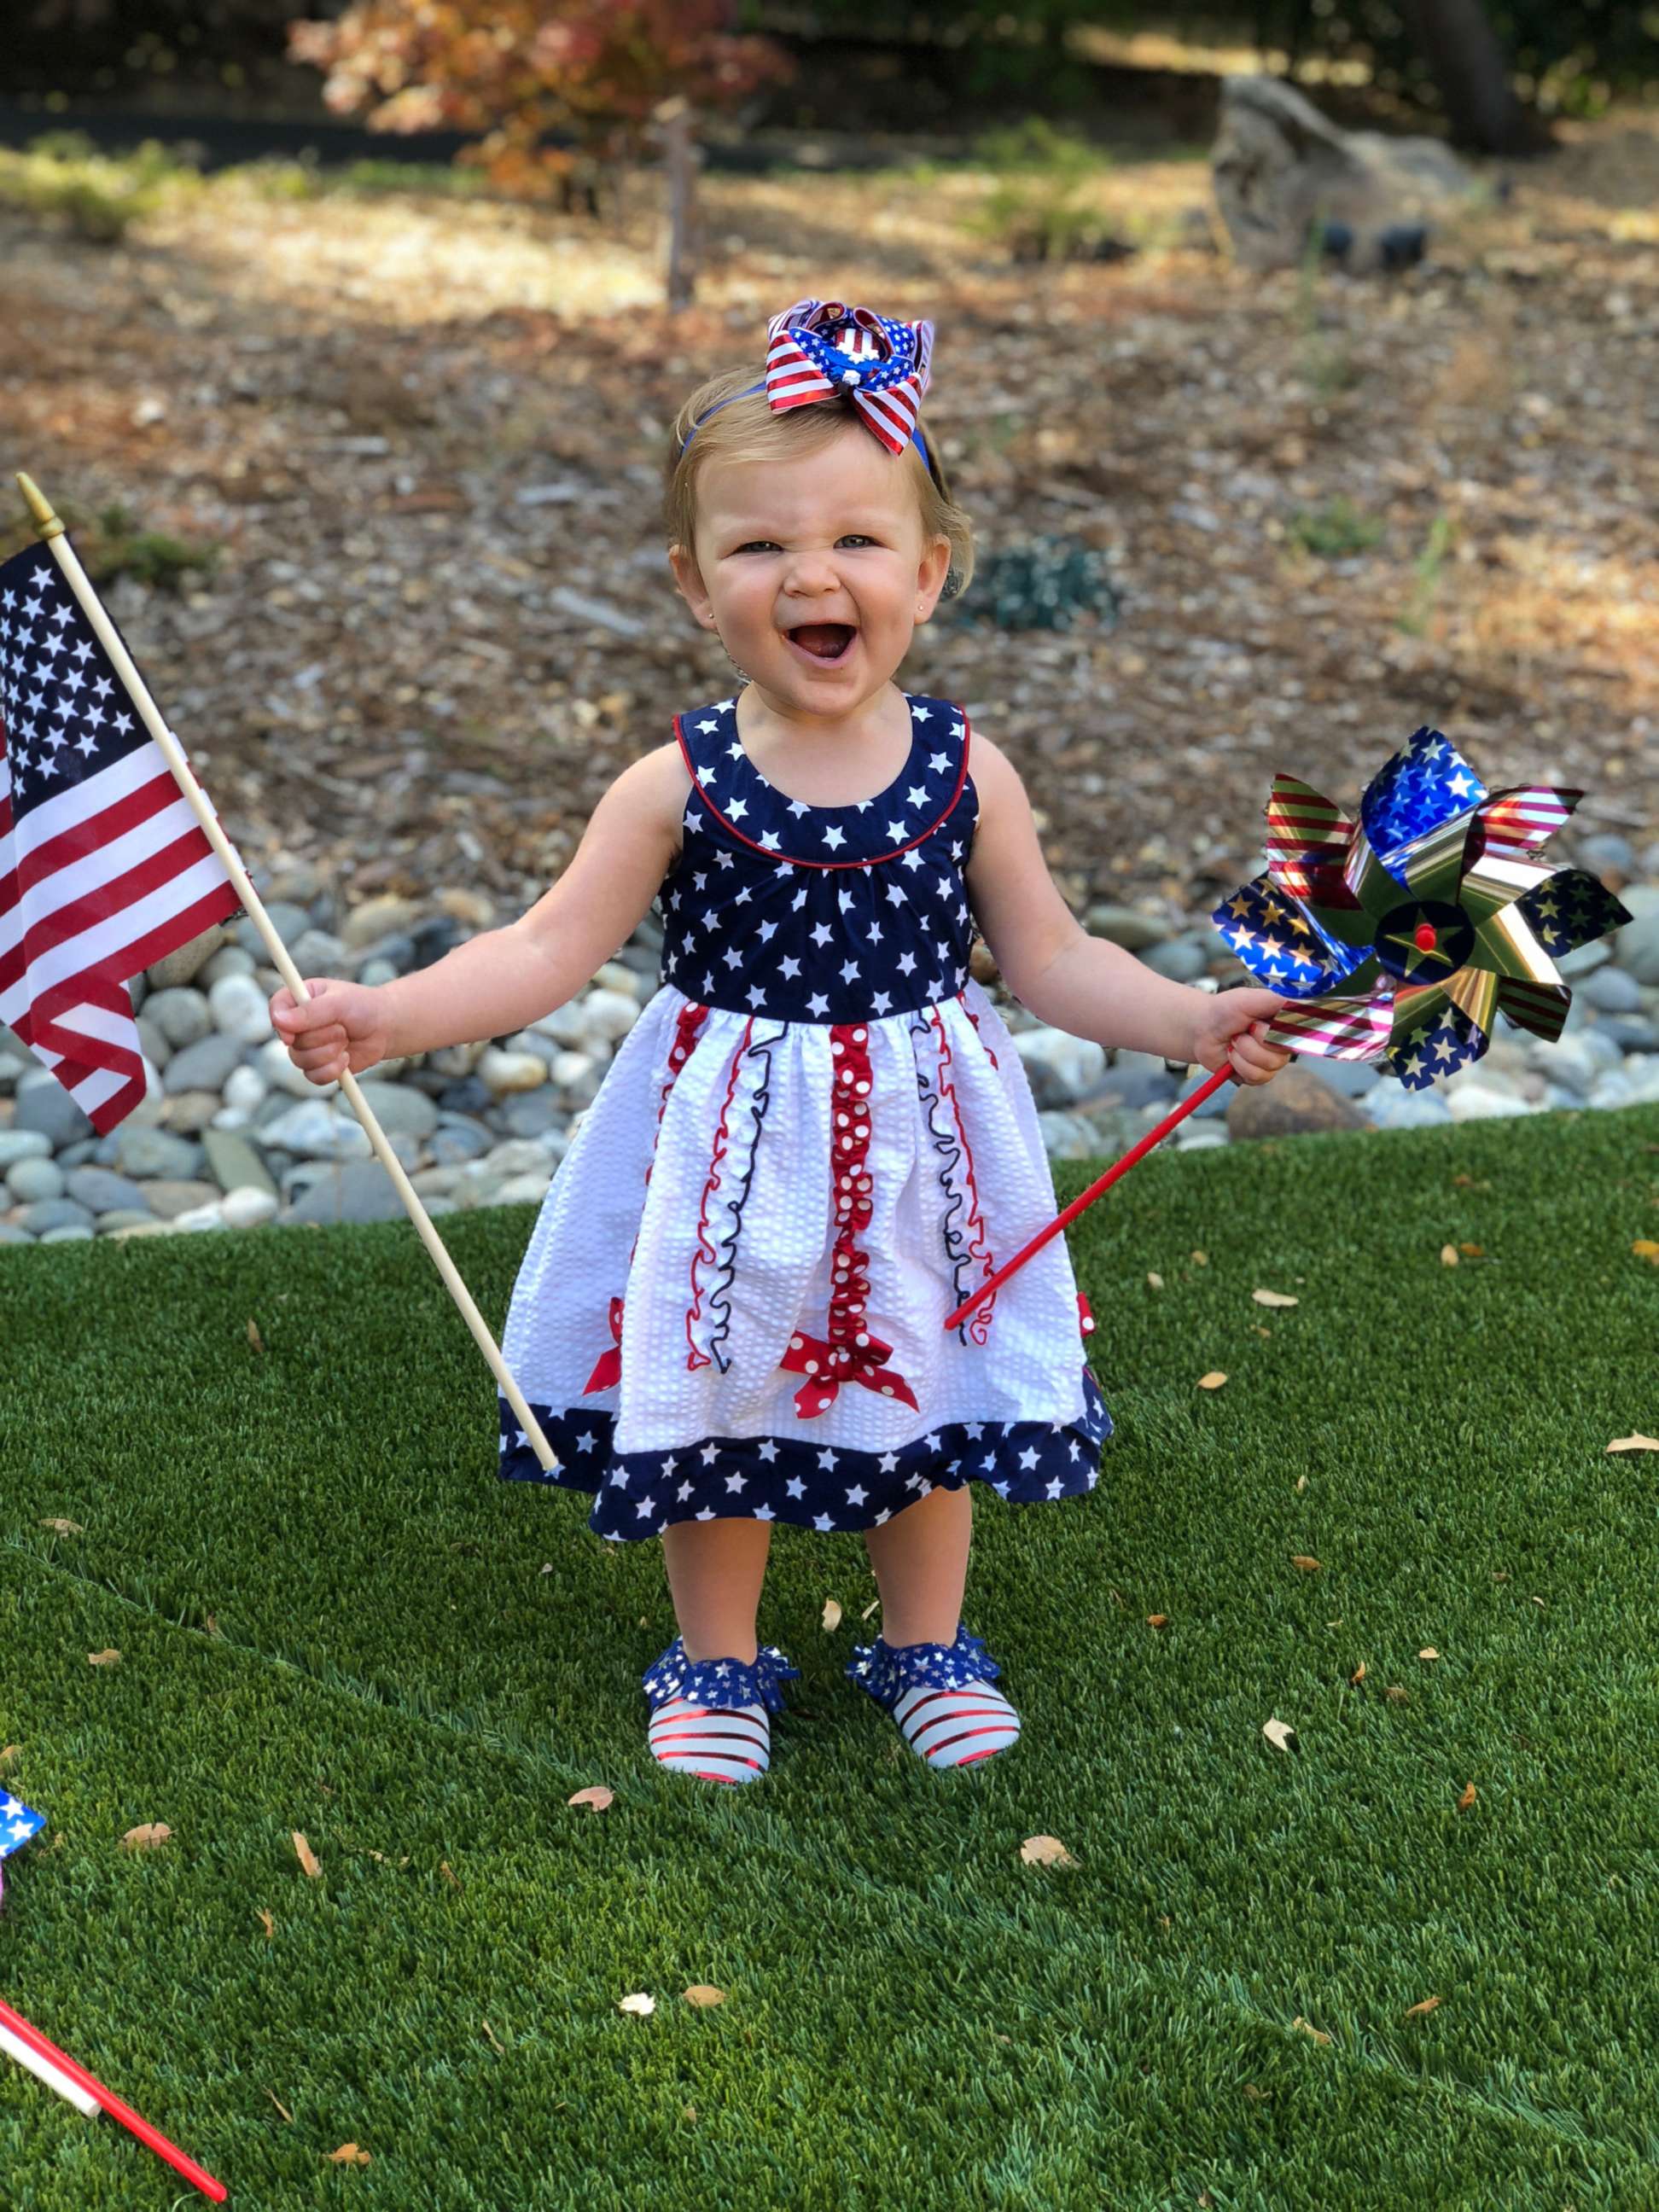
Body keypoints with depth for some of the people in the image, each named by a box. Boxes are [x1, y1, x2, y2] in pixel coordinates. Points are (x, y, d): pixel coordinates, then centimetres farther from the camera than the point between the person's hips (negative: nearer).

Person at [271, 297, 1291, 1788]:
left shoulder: (965, 771, -9)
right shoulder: (680, 786, -13)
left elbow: (1050, 959, -1)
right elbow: (549, 951, -12)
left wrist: (1197, 1022, -12)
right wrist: (383, 1018, -23)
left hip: (915, 1133, 1)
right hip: (729, 1138, -1)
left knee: (923, 1391, 16)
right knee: (714, 1393, 13)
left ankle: (929, 1645, 40)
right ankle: (720, 1661, 36)